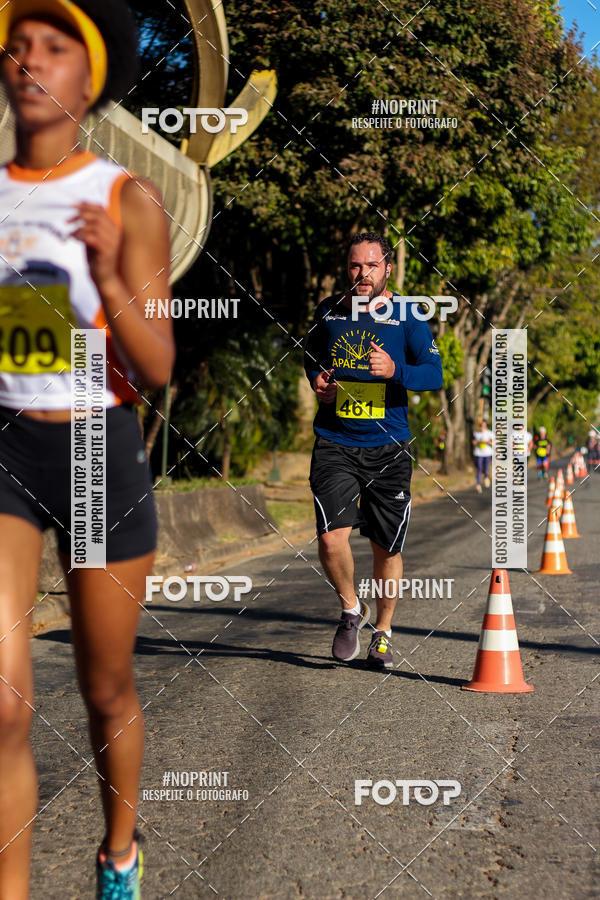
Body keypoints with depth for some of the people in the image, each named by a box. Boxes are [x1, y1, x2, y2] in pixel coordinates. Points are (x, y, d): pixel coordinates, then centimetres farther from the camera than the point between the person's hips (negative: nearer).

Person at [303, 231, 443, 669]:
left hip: (388, 449, -1)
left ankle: (383, 631, 28)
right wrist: (317, 380, 4)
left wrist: (395, 370, -25)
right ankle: (351, 609, 13)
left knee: (388, 548, 6)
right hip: (335, 445, 1)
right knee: (332, 538, -15)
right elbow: (312, 353, 25)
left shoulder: (407, 316, -1)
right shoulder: (328, 311, 7)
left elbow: (434, 373, -6)